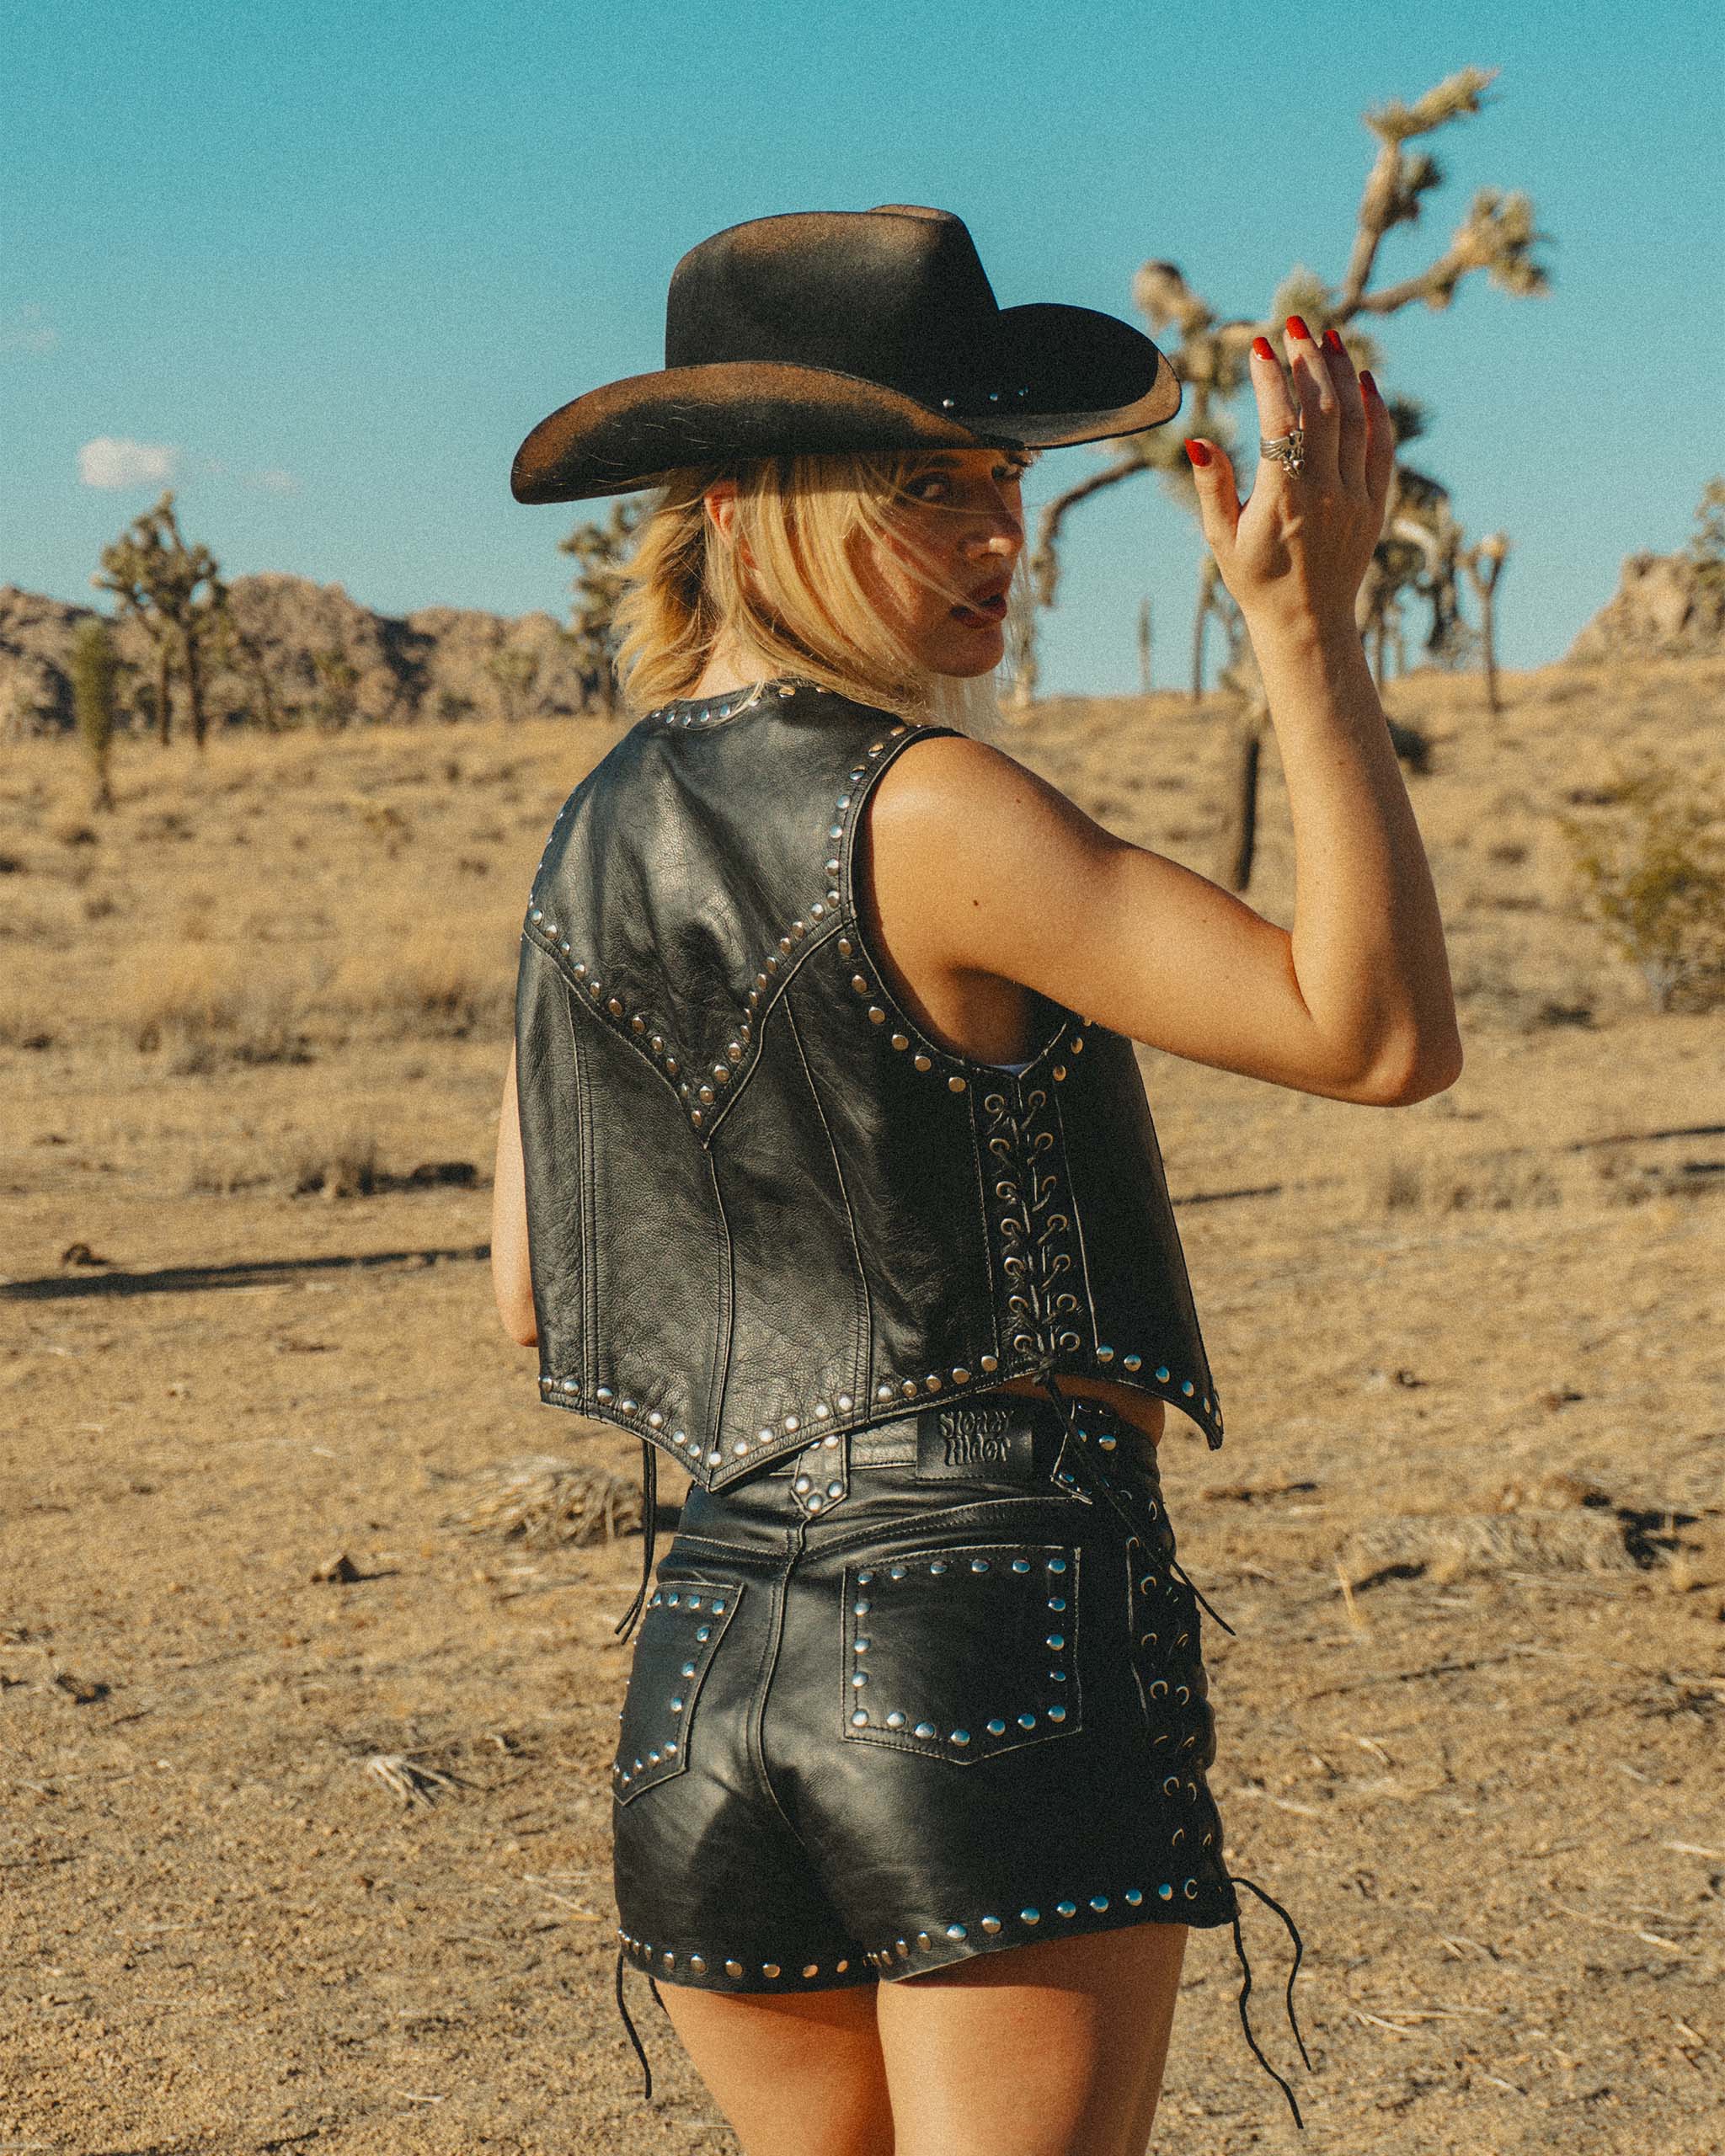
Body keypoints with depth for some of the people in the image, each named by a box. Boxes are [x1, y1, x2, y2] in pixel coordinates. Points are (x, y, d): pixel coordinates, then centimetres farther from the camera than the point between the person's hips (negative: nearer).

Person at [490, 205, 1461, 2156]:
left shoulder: (590, 840, 9)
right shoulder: (924, 810, -14)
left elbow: (529, 1299, 16)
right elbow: (1376, 1035, -17)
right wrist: (1310, 627, -17)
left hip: (708, 1649, 7)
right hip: (1000, 1627, -7)